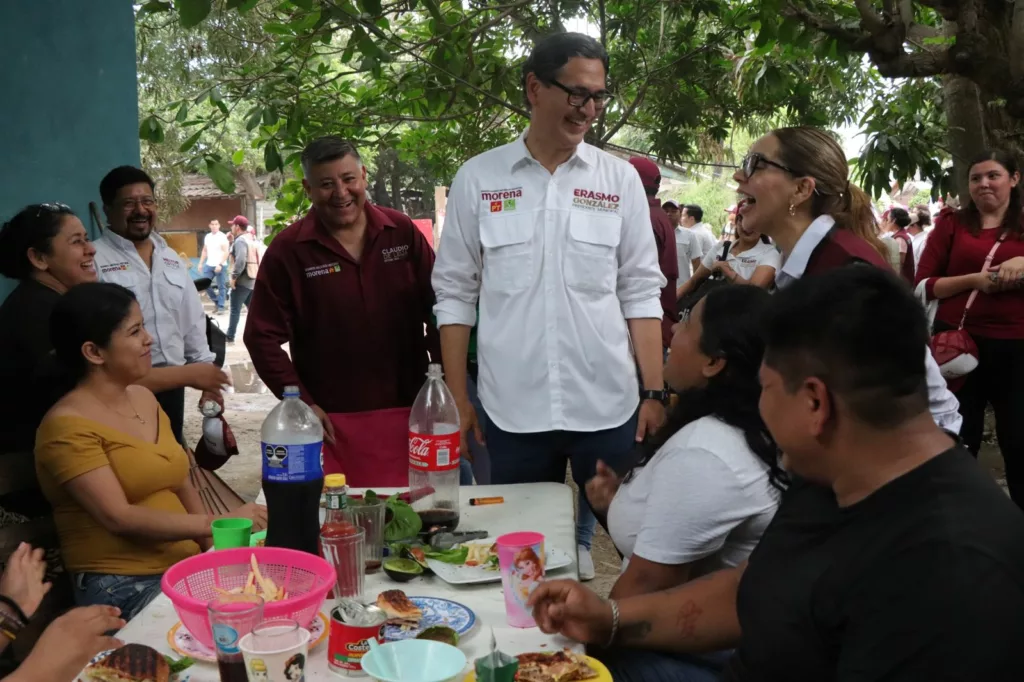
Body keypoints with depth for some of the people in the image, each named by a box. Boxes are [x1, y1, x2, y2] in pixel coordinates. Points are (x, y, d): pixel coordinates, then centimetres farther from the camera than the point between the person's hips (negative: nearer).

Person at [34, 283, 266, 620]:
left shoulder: (145, 398, 13)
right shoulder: (67, 427, -10)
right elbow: (119, 518, -18)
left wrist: (215, 546, -1)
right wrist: (216, 523, -23)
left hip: (188, 568, 7)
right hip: (123, 587, -7)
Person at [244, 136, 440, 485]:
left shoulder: (403, 232, 4)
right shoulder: (287, 250, -1)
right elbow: (263, 337, 1)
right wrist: (302, 404, -4)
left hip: (405, 414, 2)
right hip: (330, 423, -1)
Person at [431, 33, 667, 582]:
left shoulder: (619, 179, 3)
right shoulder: (477, 179, 1)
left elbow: (641, 292, 4)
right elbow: (455, 294, 3)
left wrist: (654, 393, -2)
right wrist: (457, 401, 1)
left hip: (608, 405, 1)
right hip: (512, 410, 0)